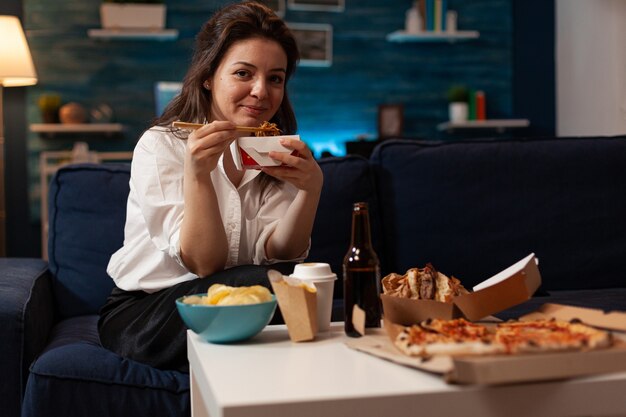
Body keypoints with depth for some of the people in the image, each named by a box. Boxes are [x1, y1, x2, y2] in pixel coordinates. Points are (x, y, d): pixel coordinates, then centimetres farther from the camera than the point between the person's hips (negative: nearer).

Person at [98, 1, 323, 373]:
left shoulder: (272, 150, 4)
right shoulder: (160, 146, -10)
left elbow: (277, 254, -11)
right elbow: (203, 264, -19)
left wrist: (311, 187, -28)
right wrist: (197, 173, -33)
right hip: (140, 313, -4)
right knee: (271, 285, -30)